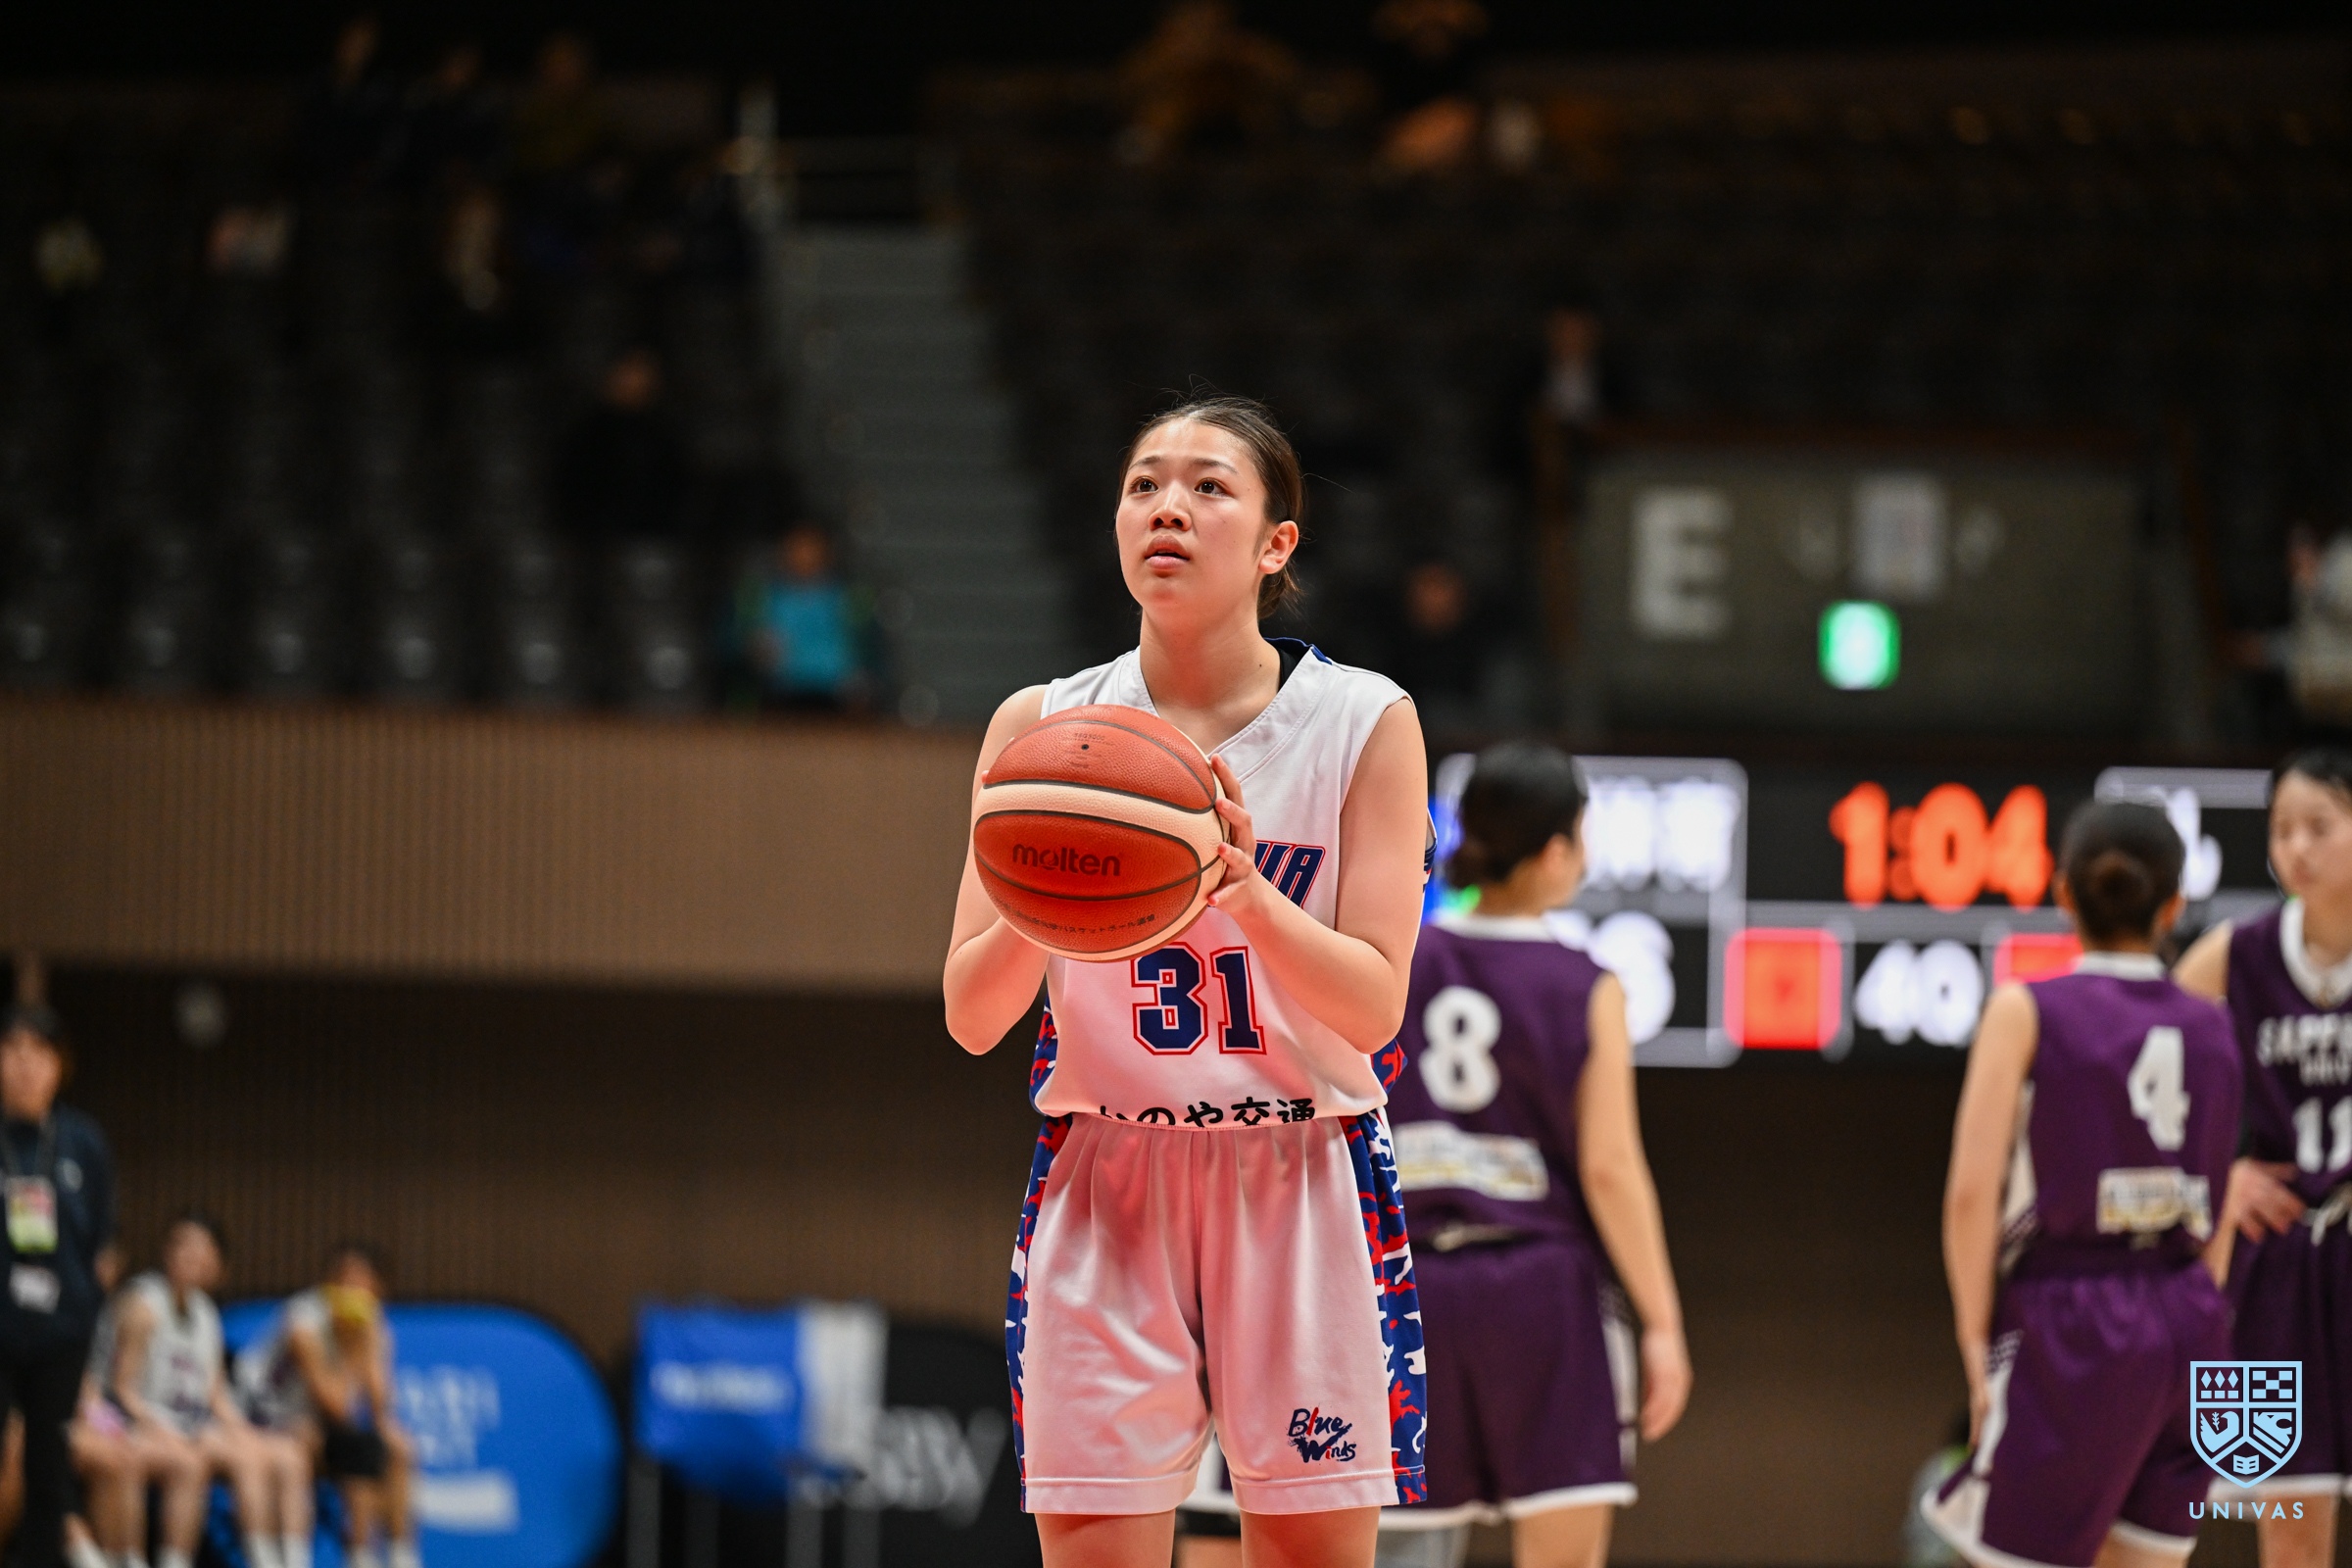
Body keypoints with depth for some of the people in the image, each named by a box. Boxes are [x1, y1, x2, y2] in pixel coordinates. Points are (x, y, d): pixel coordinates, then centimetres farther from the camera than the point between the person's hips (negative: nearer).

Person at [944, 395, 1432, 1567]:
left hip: (1301, 1188, -1)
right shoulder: (1043, 725, 4)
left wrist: (1246, 891, -24)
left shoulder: (1364, 722, 0)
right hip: (1104, 1186, 1)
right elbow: (971, 1018, 1)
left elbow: (1373, 1005, -6)